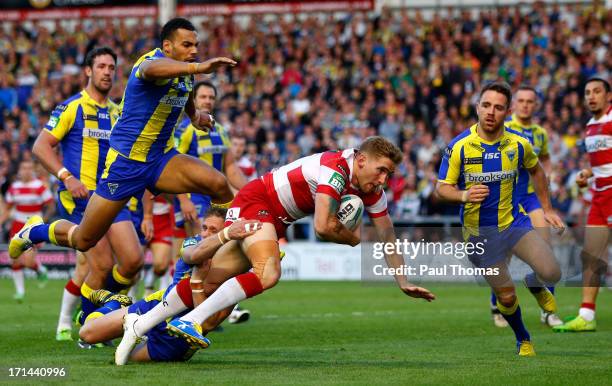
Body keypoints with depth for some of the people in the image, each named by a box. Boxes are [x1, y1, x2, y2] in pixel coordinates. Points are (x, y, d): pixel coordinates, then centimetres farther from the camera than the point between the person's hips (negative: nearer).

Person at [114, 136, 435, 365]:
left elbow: (388, 237, 9)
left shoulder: (373, 192, -1)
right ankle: (191, 321, -29)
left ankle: (139, 325, 6)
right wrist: (352, 238, -12)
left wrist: (404, 284, 7)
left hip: (277, 221, 8)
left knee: (212, 284, 1)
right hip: (255, 201, -8)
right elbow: (323, 227, -32)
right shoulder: (334, 168, -27)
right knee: (268, 273, -31)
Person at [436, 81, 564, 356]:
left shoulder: (518, 144, -7)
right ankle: (523, 340, 32)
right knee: (506, 296, 1)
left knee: (551, 273, -16)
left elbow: (535, 170, 14)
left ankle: (535, 284, 23)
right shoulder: (459, 146, -14)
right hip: (479, 232, -2)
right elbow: (442, 188, -8)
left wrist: (547, 209, 16)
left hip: (514, 222, 2)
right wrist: (464, 195, -29)